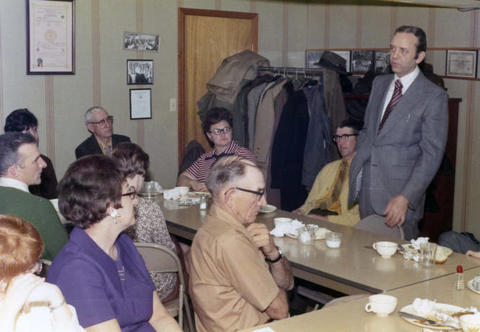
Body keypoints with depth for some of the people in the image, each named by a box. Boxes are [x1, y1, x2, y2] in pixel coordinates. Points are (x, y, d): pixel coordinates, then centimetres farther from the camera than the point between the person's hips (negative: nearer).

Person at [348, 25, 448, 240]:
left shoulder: (434, 96, -8)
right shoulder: (379, 83, 12)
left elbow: (431, 154, -11)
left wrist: (405, 198, -18)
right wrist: (357, 168, 10)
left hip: (399, 191, -5)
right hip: (366, 189, 5)